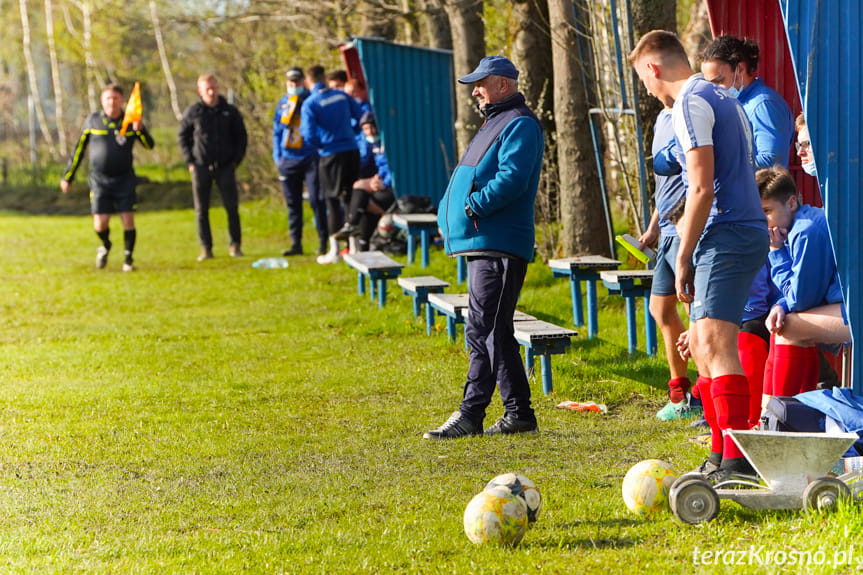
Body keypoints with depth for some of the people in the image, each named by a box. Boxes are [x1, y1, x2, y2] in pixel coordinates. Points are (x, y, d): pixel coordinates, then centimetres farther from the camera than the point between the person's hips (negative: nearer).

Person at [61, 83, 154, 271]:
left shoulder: (130, 121, 2)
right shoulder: (93, 121, 3)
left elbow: (149, 145, -7)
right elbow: (79, 149, 10)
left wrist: (139, 129, -27)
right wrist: (67, 176, 11)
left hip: (124, 179, 0)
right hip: (99, 180, 0)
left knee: (128, 220, -8)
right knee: (100, 223, -6)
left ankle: (128, 259, 8)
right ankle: (105, 246, 27)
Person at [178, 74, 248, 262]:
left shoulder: (230, 112, 4)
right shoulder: (192, 112, 2)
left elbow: (241, 137, 12)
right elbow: (182, 137, 10)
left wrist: (236, 160, 3)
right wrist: (190, 161, 2)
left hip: (226, 167, 0)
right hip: (201, 168, 0)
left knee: (232, 207, -2)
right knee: (201, 211, 1)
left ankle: (235, 246, 9)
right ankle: (206, 248, 7)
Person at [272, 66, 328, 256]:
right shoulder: (282, 104, 13)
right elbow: (277, 131, 18)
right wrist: (277, 156, 11)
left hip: (310, 158, -4)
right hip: (288, 160, 4)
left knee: (316, 200, -7)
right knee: (292, 203, 6)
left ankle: (323, 241, -1)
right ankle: (296, 243, 11)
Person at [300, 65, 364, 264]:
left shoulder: (310, 104, -9)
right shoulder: (342, 96, 4)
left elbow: (309, 135, -14)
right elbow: (361, 117, 10)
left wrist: (320, 146, 6)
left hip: (331, 156, -4)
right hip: (352, 151, 4)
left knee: (333, 203, 4)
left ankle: (334, 251, 6)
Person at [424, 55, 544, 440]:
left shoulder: (519, 126, -8)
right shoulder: (494, 124, 24)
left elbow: (511, 178, -22)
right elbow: (469, 178, 27)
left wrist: (473, 207, -21)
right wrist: (447, 214, 12)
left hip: (499, 247, -11)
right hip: (482, 245, 11)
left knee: (485, 331, -11)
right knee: (488, 332, 12)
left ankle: (471, 414, -11)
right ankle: (519, 414, 16)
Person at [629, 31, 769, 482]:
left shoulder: (690, 103, -9)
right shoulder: (723, 99, 22)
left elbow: (702, 189, -16)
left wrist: (684, 258, -12)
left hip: (726, 236, -10)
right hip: (748, 229, 10)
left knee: (714, 343, -19)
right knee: (701, 344, 16)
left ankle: (738, 461, -27)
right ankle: (720, 458, 21)